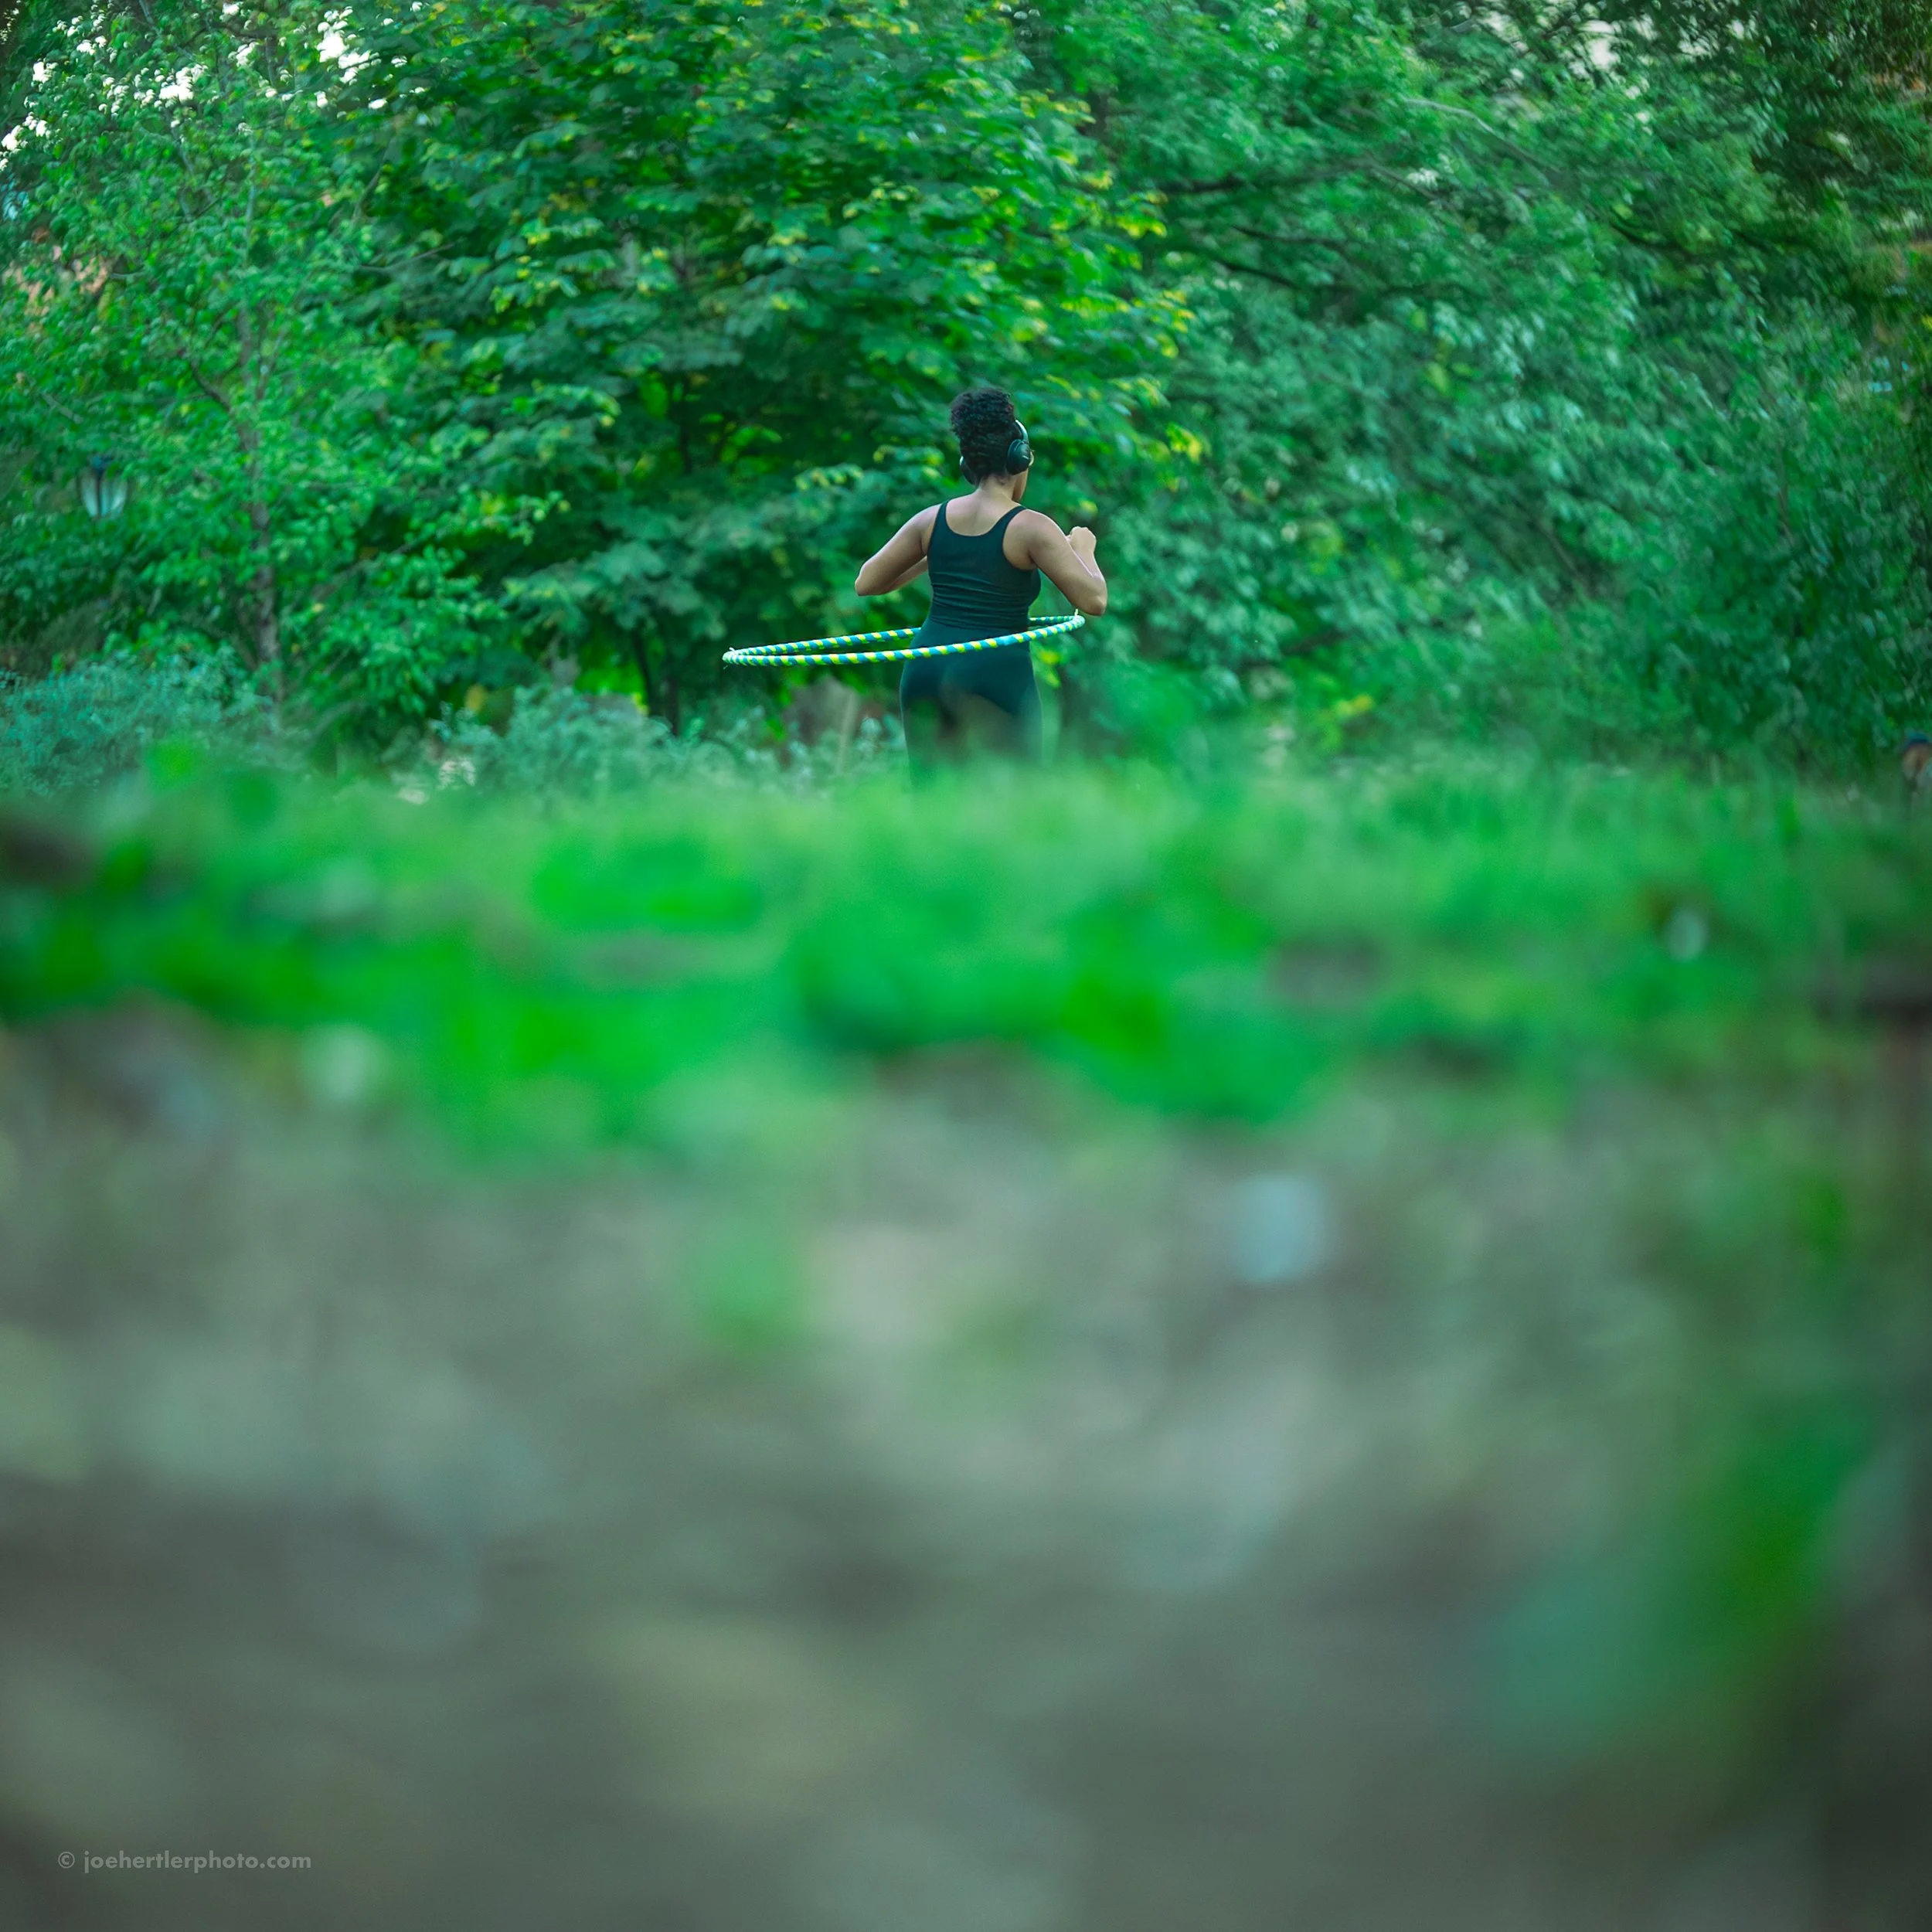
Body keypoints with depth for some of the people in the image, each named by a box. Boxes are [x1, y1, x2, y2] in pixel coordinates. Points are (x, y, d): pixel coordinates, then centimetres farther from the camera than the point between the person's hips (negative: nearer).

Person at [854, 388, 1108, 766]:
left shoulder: (932, 520, 7)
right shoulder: (1029, 528, -6)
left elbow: (865, 584, 12)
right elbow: (1094, 601, -9)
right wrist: (1084, 549, 10)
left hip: (926, 668, 5)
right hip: (995, 674, -5)